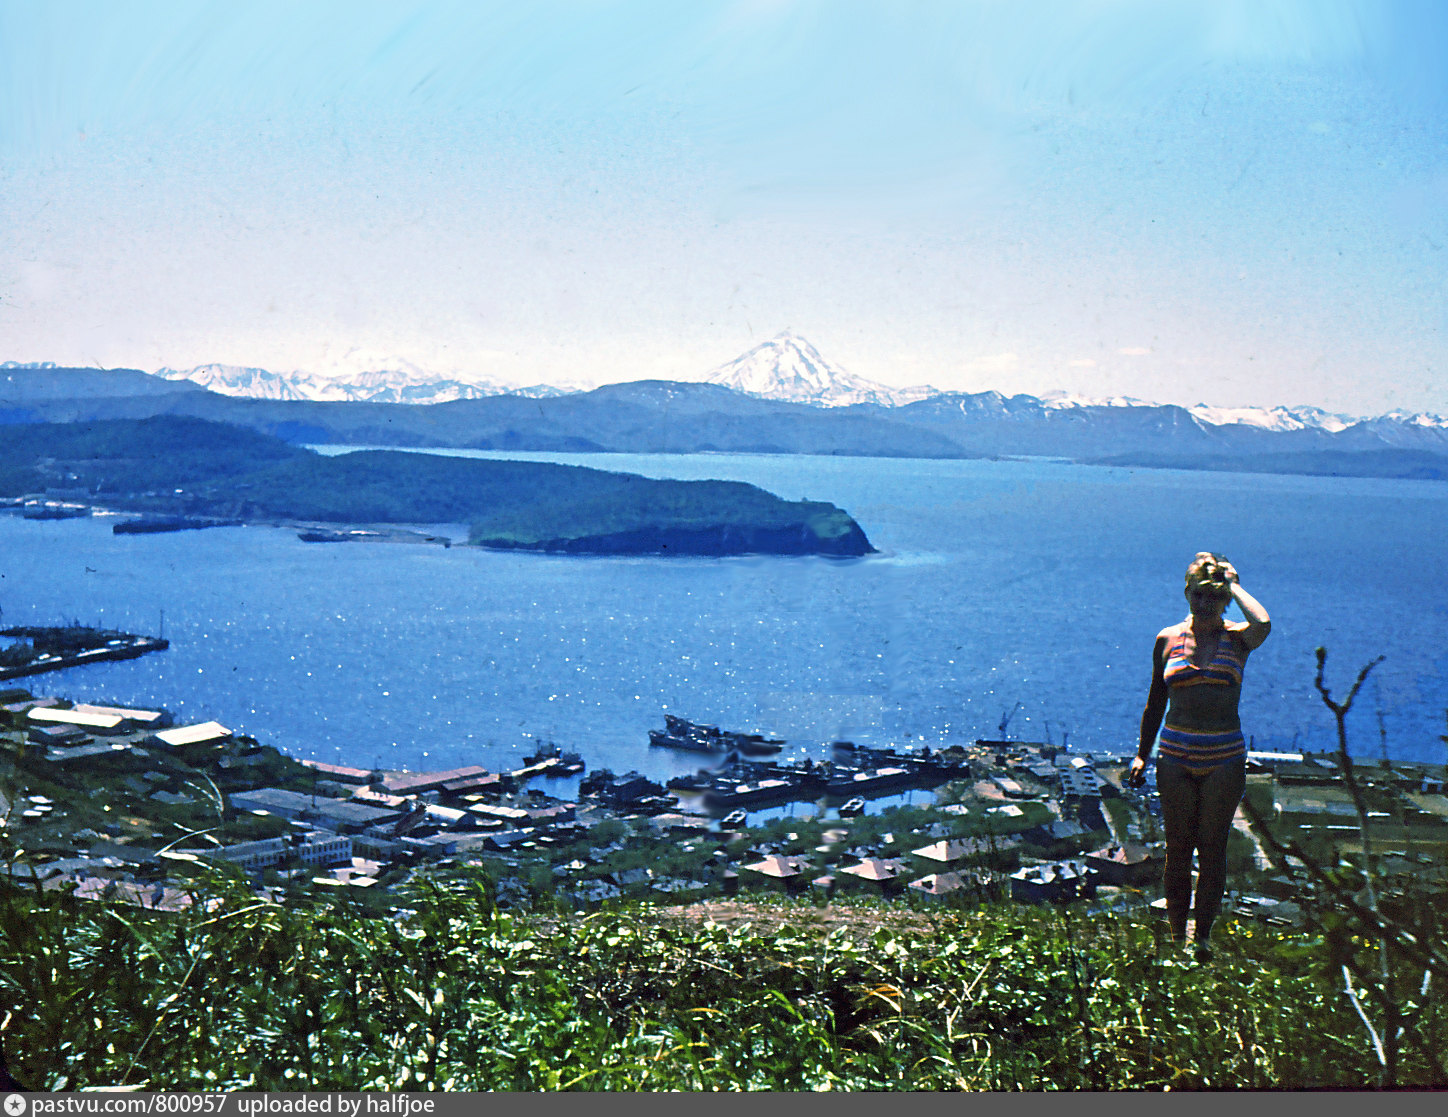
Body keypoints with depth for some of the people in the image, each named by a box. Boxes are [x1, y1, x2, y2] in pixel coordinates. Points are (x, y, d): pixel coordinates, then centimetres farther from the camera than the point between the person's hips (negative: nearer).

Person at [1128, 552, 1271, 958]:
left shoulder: (1236, 638, -1)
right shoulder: (1168, 639, 4)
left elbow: (1263, 624, -27)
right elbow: (1156, 702, 12)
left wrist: (1234, 585, -12)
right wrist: (1141, 755, 10)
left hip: (1225, 757, -1)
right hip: (1175, 755, 1)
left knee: (1213, 845, 2)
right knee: (1178, 845, 6)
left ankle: (1203, 933, 11)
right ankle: (1176, 933, 17)